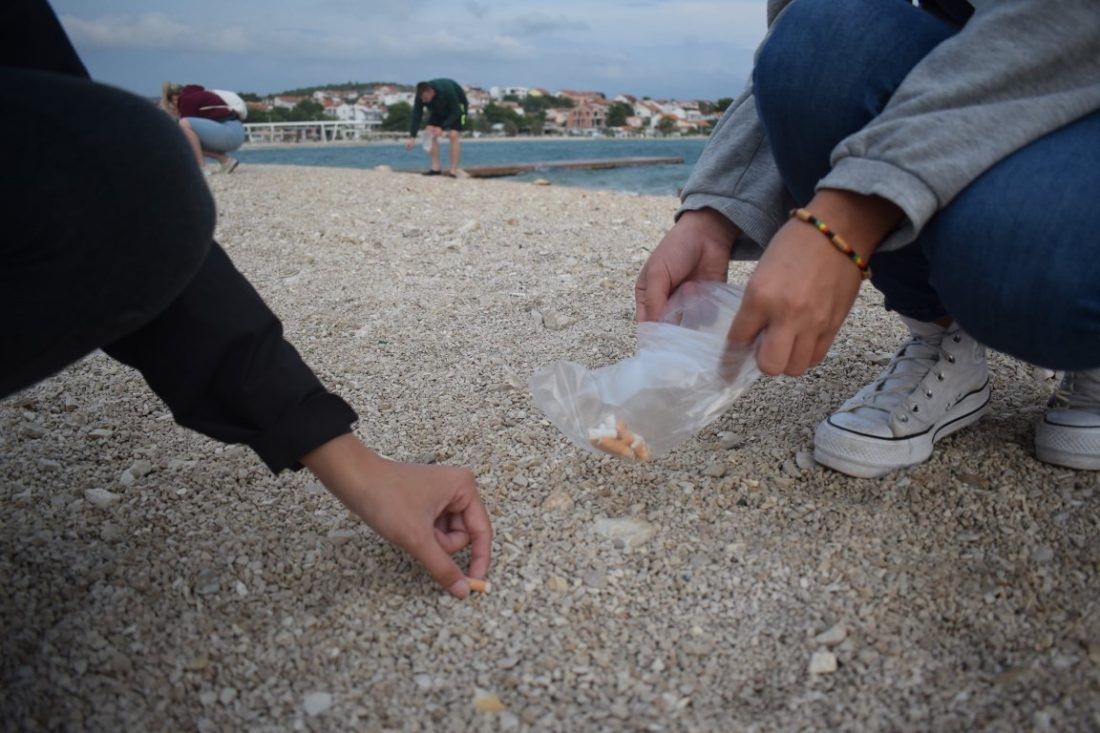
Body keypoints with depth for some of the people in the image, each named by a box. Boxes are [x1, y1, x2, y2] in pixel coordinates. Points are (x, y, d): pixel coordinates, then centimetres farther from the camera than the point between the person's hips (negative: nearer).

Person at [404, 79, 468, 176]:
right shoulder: (421, 96, -26)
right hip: (439, 110, 5)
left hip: (457, 107, -5)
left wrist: (442, 128, -42)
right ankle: (435, 168, -5)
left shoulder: (447, 91, -40)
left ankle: (453, 171, -22)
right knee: (430, 132, -11)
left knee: (453, 135, -22)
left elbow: (455, 113, -32)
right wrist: (412, 137, -34)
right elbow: (416, 116, -25)